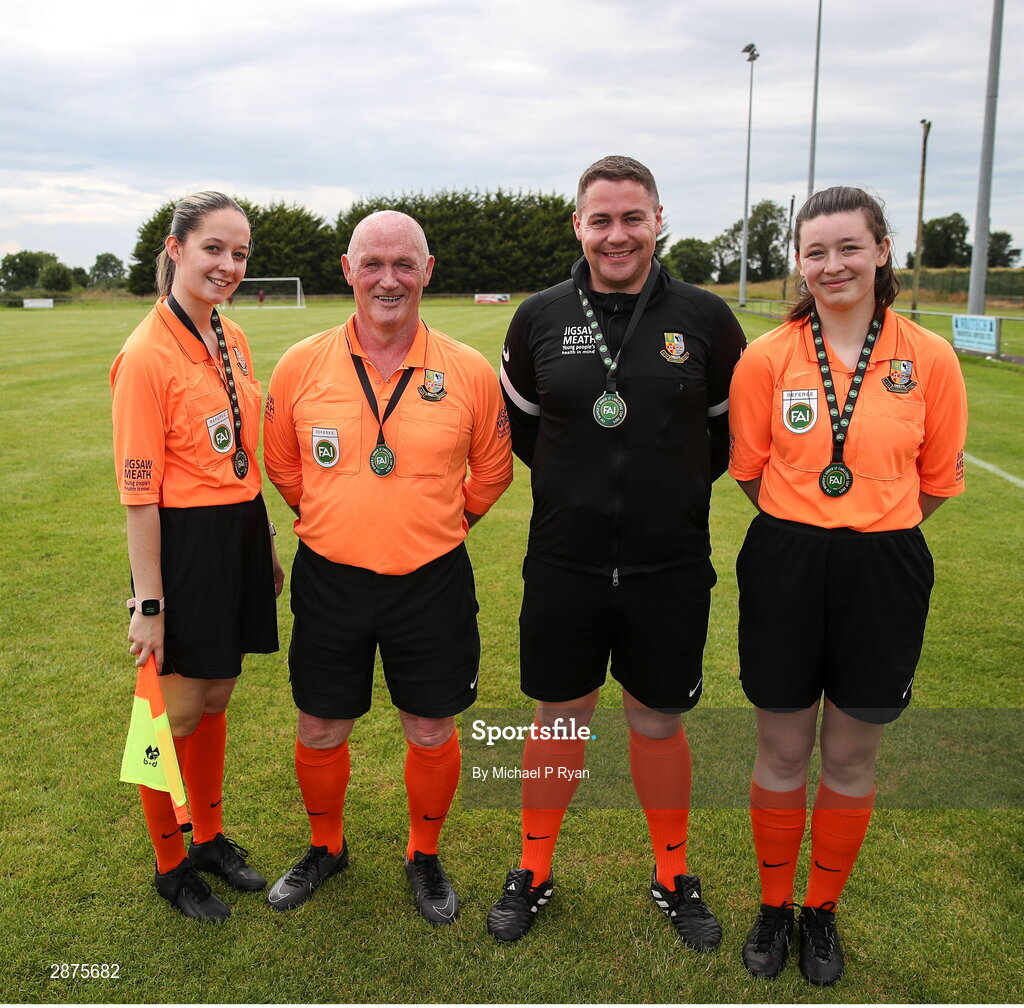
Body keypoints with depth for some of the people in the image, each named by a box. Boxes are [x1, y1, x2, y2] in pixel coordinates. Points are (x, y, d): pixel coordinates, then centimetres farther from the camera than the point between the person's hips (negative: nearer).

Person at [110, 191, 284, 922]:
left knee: (216, 698, 20)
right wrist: (148, 602, -15)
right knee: (177, 714, 9)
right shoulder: (147, 355, -16)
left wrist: (266, 547, 16)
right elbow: (139, 493, -16)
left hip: (241, 535, 7)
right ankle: (171, 865, 30)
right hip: (184, 543, -7)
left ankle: (211, 838, 39)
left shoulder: (232, 339, 7)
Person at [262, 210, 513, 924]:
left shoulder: (470, 372, -7)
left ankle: (425, 857, 39)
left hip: (433, 582, -1)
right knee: (320, 731, 14)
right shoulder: (301, 366, -5)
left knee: (432, 733, 12)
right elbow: (284, 469, 10)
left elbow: (490, 474, 8)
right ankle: (326, 848, 42)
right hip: (329, 580, 1)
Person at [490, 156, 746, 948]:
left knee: (659, 722, 13)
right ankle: (534, 871, 33)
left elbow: (737, 426, 9)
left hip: (671, 567, 0)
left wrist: (680, 483, 6)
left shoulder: (704, 318, -4)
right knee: (559, 717, 13)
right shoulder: (541, 317, -1)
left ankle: (673, 876, 35)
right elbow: (517, 426, 12)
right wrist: (575, 481, 8)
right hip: (564, 565, 1)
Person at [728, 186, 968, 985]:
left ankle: (823, 911, 36)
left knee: (852, 757, 14)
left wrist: (871, 528, 9)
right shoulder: (766, 359, -5)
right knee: (781, 751, 12)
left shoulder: (930, 359, -4)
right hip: (785, 567, 0)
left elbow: (938, 479, 6)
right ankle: (773, 906, 34)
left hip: (883, 572, 1)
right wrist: (809, 526, 9)